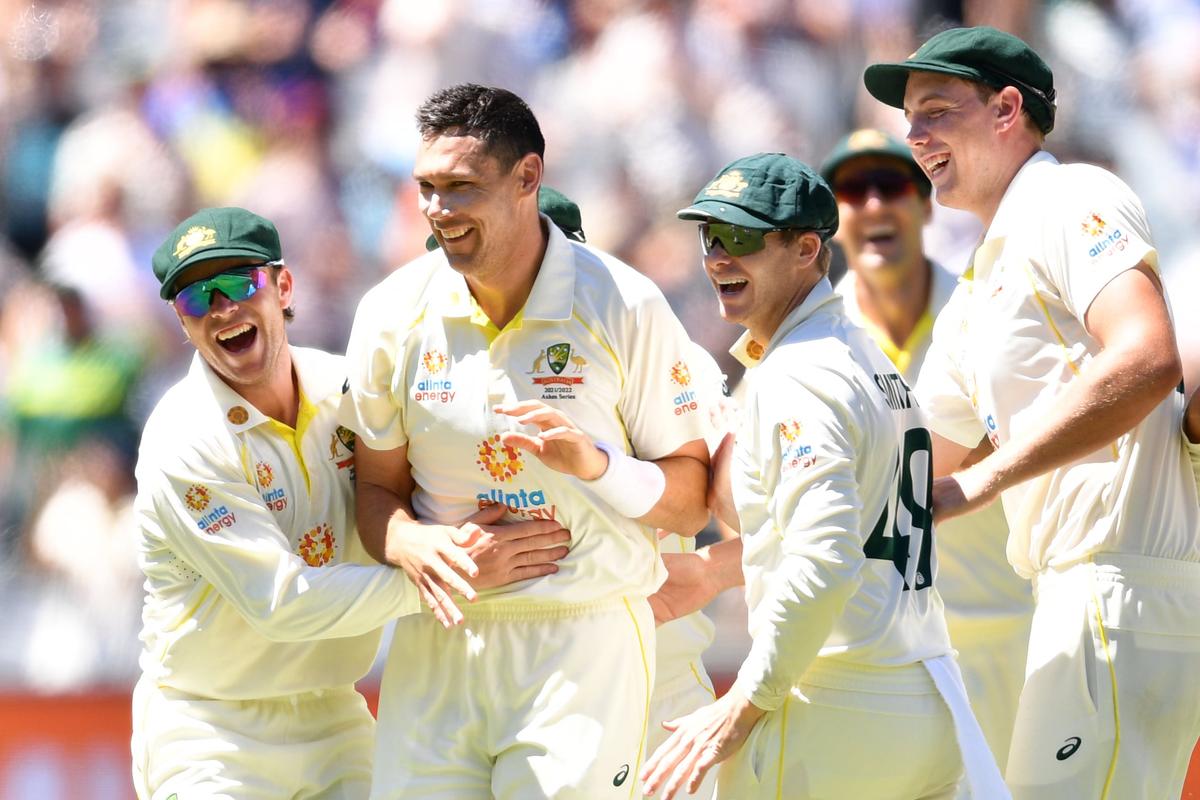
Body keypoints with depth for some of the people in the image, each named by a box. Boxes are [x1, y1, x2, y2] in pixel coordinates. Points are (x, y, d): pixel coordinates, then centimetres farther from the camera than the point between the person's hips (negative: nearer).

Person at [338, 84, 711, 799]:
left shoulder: (626, 309, -5)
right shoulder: (394, 316, 3)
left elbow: (692, 503, -1)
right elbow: (379, 487, 12)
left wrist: (594, 464, -20)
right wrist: (412, 545, -11)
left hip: (584, 647, -3)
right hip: (437, 648, 3)